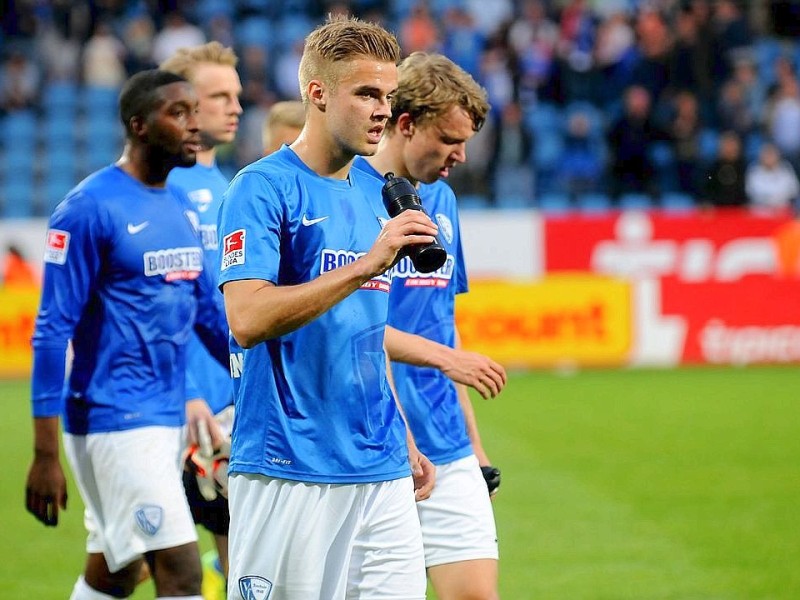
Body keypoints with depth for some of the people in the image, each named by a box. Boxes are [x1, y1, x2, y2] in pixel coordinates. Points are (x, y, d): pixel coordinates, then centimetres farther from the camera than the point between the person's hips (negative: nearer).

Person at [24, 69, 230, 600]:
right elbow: (53, 332, -13)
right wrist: (46, 454, -16)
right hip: (115, 420, -8)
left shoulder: (183, 210, 12)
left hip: (168, 416, 8)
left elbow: (211, 315, 21)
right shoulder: (90, 209, -12)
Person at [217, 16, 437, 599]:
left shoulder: (374, 196, 15)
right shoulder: (263, 188, -8)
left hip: (382, 472, 7)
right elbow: (248, 320, -21)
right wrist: (365, 266, -23)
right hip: (287, 473, -7)